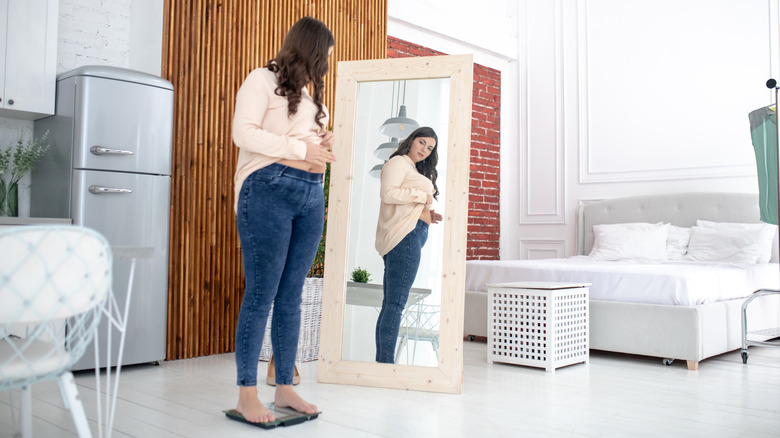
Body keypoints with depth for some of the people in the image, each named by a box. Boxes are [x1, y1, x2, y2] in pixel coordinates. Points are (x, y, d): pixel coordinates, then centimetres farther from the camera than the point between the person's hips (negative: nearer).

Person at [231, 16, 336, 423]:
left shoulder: (308, 95, 25)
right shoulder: (262, 80, 3)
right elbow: (244, 133, -9)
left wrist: (323, 145, 9)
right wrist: (302, 149, -9)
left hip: (311, 196, 7)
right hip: (268, 190, -7)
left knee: (291, 298, 7)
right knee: (261, 295, -6)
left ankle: (285, 387, 14)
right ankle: (246, 394, 2)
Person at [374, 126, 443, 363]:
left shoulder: (415, 170, 30)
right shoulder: (398, 162, 1)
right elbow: (388, 193, -15)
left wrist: (426, 214, 13)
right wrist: (423, 195, -7)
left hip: (412, 235, 10)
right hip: (405, 235, -10)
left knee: (391, 303, 6)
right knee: (396, 302, -13)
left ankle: (382, 360, 8)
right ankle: (386, 361, -13)